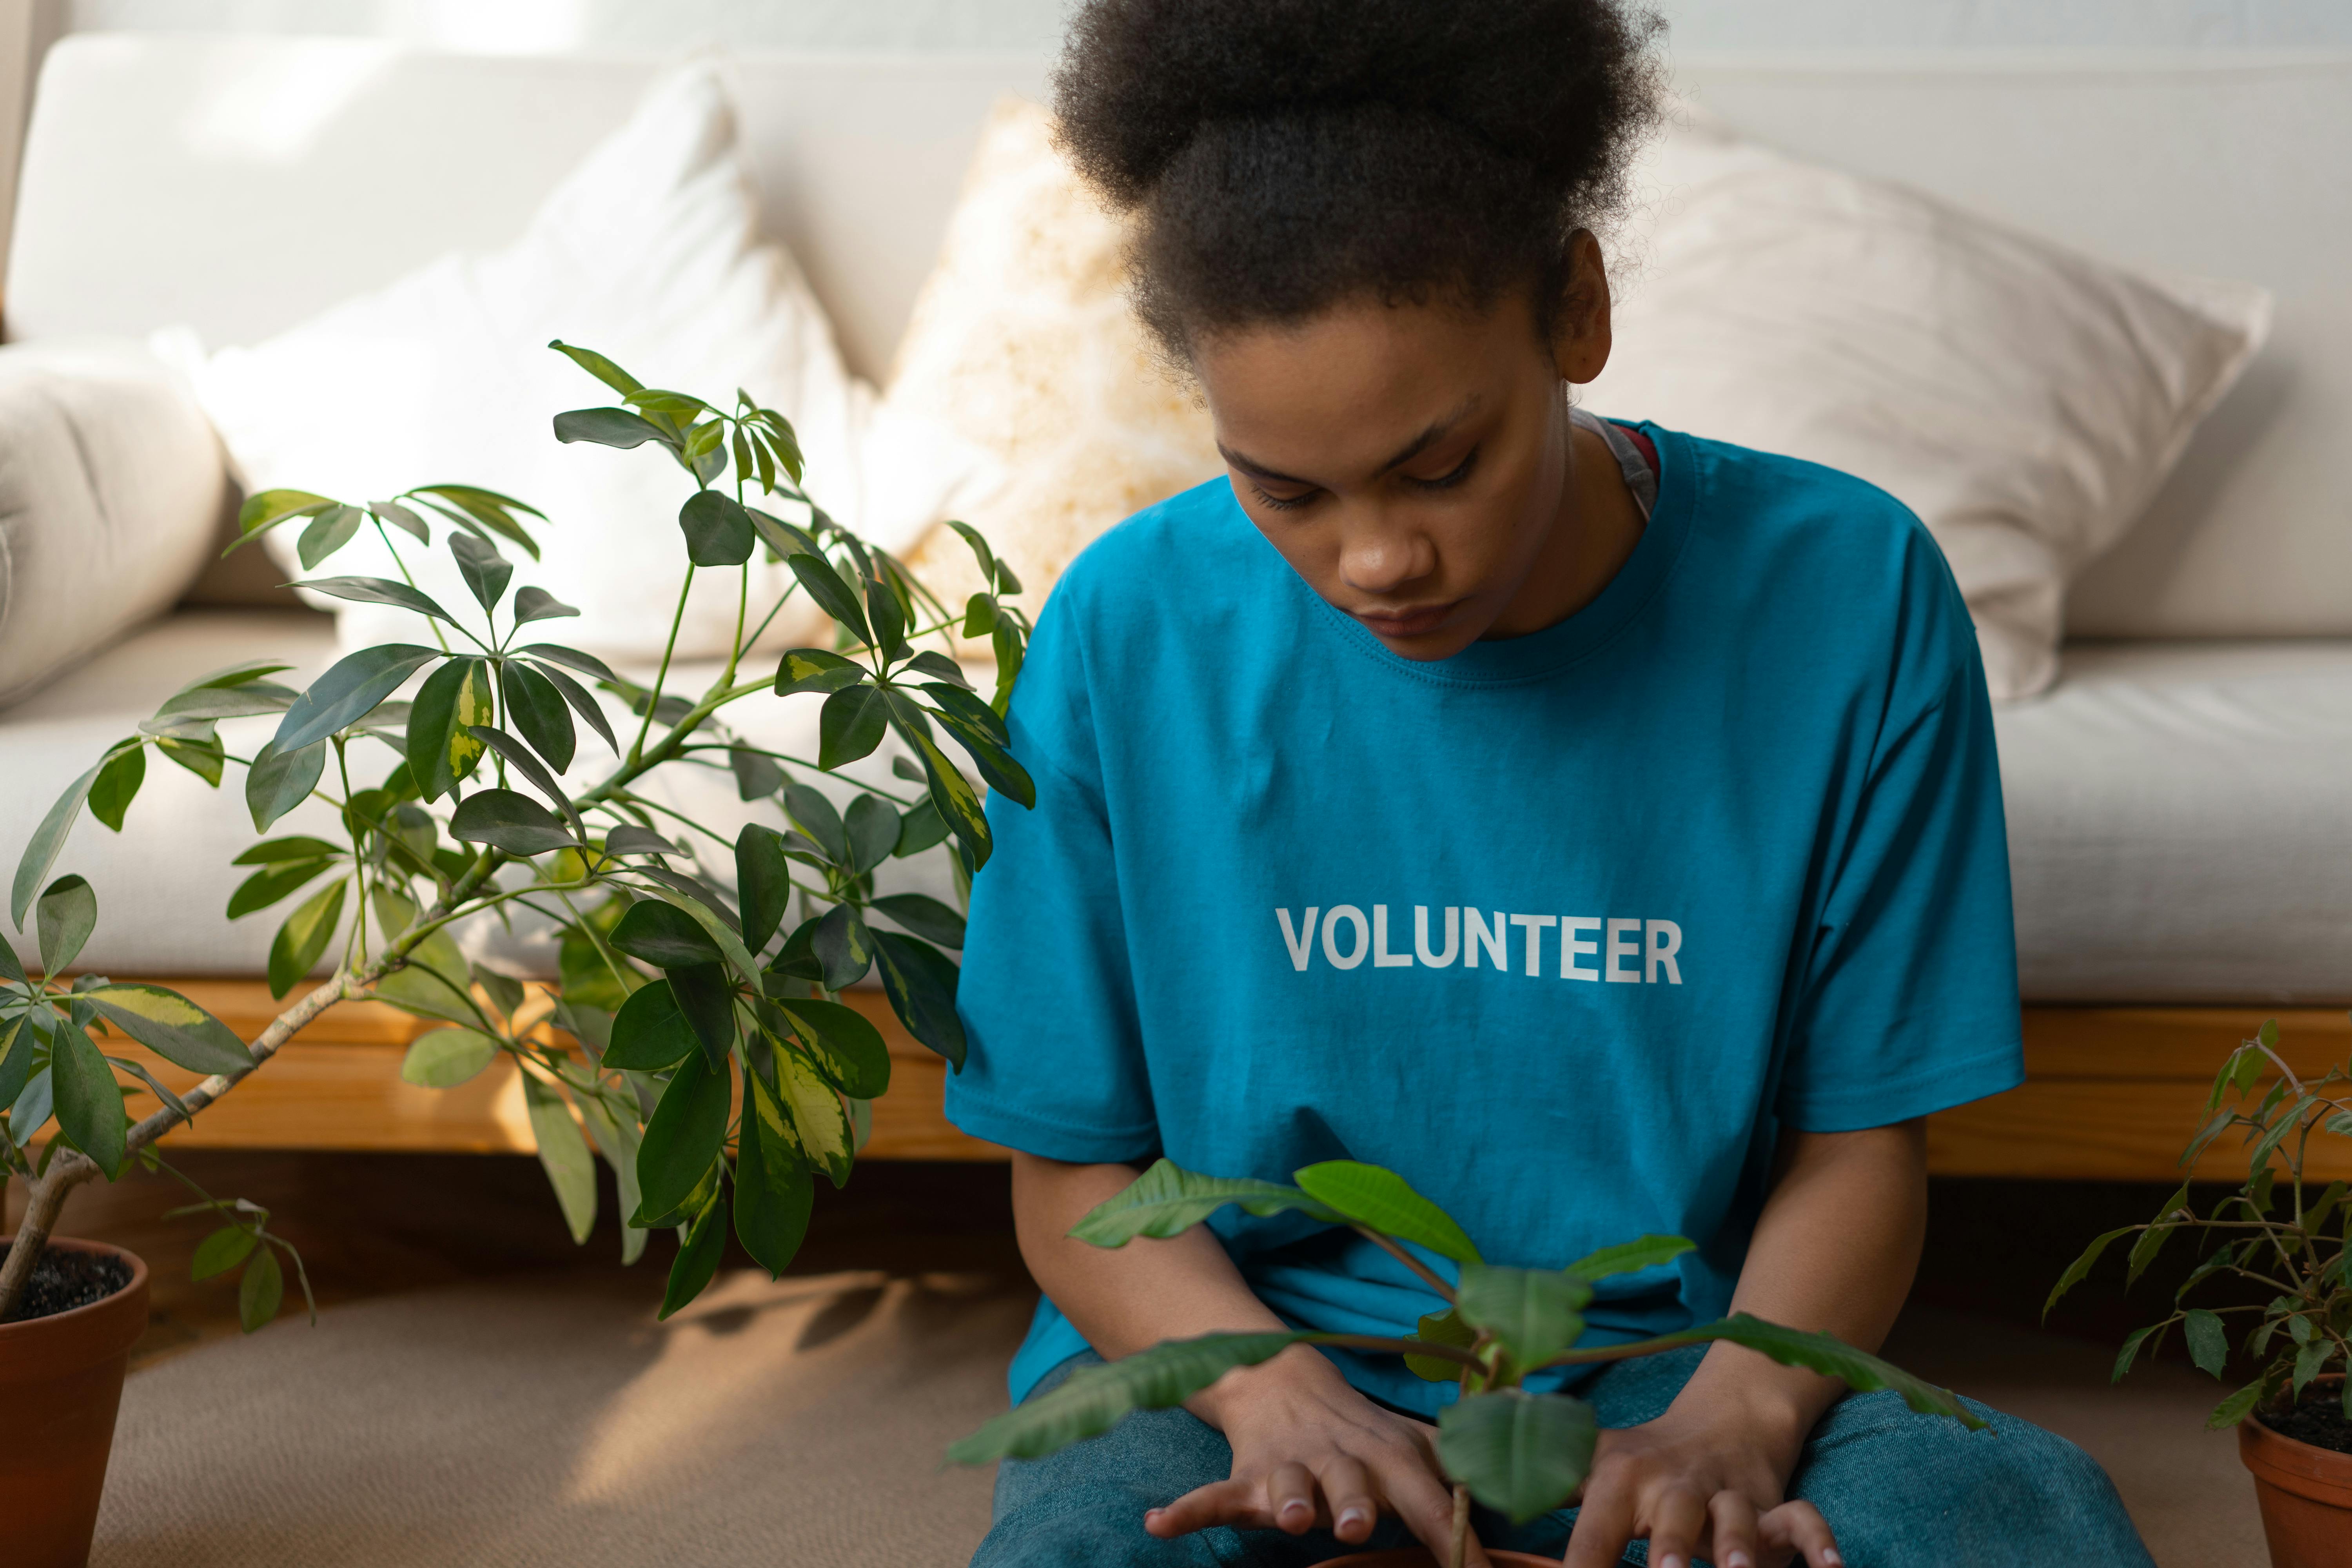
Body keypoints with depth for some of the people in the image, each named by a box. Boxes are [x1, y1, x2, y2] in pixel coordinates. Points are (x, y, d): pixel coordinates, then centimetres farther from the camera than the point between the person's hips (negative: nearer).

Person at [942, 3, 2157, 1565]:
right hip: (1229, 1357, 0)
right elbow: (1073, 1165, 0)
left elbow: (1858, 1138, -1)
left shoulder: (1846, 597, -8)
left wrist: (1731, 1422, -21)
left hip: (1669, 1365, 1)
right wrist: (1275, 1385, -19)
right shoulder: (1128, 636, -7)